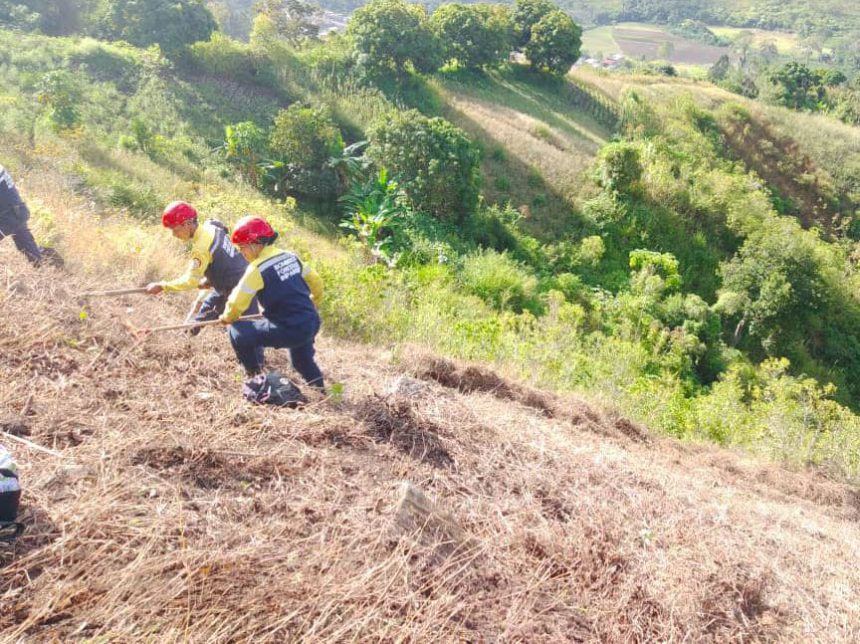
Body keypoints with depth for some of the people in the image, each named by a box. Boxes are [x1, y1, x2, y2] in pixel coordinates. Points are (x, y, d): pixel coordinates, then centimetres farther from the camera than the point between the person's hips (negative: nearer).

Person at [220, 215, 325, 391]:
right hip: (312, 324, 8)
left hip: (289, 331, -8)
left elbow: (238, 302, -11)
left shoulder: (257, 268, -13)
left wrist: (228, 317, 11)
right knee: (302, 358, 35)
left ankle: (255, 377, 14)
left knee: (238, 333, 2)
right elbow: (316, 282, 18)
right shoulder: (290, 257, 8)